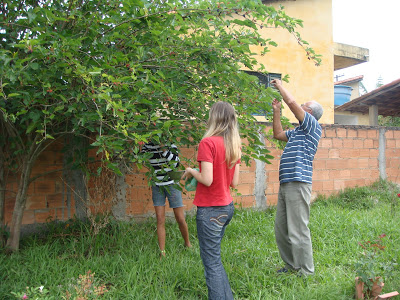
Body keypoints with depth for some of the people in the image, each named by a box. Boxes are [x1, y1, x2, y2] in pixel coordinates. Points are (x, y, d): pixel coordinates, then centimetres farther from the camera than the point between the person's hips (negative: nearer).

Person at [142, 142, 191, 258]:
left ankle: (188, 243, 29)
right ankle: (162, 253, 7)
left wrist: (165, 150, -29)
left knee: (180, 219, 4)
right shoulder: (147, 145, -3)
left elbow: (176, 163, -22)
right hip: (157, 186, 2)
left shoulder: (170, 144, -11)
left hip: (171, 184, -2)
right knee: (160, 220, -1)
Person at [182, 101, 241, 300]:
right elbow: (234, 182, 6)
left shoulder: (208, 142, -16)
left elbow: (207, 180, -22)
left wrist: (191, 171, -5)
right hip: (227, 206, 8)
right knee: (214, 256, 22)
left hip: (210, 209, -8)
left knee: (211, 262, 2)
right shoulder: (234, 145, 5)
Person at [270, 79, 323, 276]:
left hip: (297, 184, -9)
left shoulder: (313, 126, -3)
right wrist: (276, 111, 30)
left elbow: (291, 102, -11)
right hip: (285, 184, 9)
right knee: (281, 229, 12)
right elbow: (278, 134, 36)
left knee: (298, 231, -7)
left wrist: (280, 86, 4)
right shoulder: (297, 131, 23)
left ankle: (306, 272, 2)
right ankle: (291, 265, 23)